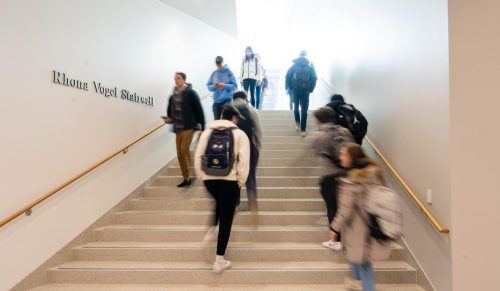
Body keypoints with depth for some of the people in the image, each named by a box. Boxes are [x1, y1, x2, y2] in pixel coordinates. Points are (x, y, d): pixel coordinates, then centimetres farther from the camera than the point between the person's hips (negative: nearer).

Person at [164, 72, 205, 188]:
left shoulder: (191, 93, -6)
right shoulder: (173, 96, 10)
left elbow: (199, 110, -8)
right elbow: (170, 112, 20)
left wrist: (202, 127, -11)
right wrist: (169, 119, -1)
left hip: (189, 127, -6)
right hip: (178, 129, 6)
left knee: (184, 150, -15)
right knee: (180, 154, 6)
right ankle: (186, 178, 16)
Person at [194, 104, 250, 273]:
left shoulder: (207, 132, 9)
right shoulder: (239, 134, -1)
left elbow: (198, 156, 6)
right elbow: (244, 161, -8)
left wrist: (201, 175, 16)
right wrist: (241, 182, 3)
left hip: (209, 179, 4)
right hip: (229, 180, -4)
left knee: (219, 203, 36)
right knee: (226, 220, 5)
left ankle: (211, 229, 30)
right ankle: (219, 261, 9)